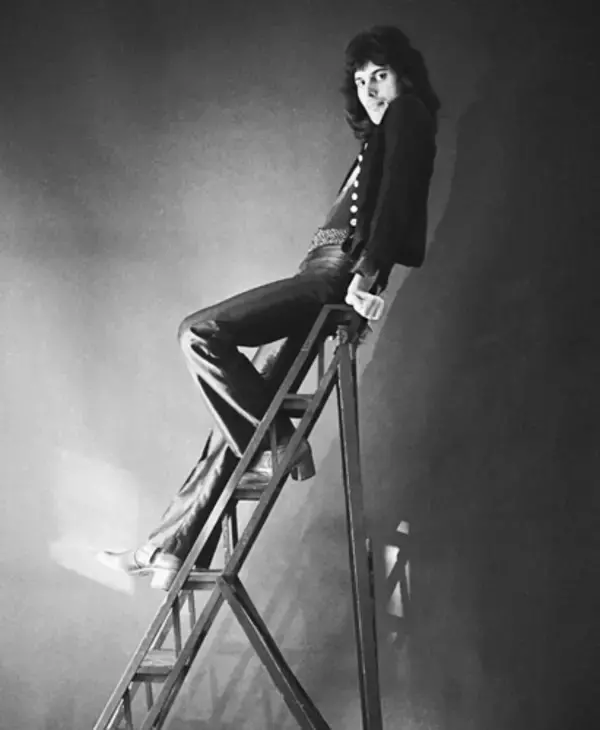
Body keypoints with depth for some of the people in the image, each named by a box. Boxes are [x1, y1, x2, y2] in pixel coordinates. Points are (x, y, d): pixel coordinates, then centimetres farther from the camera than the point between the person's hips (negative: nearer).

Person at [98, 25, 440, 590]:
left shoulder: (408, 114, 6)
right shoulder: (381, 136, 32)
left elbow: (397, 190, -10)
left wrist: (367, 269, -21)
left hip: (339, 270, -9)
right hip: (326, 274, 9)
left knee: (200, 333, -19)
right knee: (237, 413, 2)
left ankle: (277, 446, -13)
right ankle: (173, 548, 2)